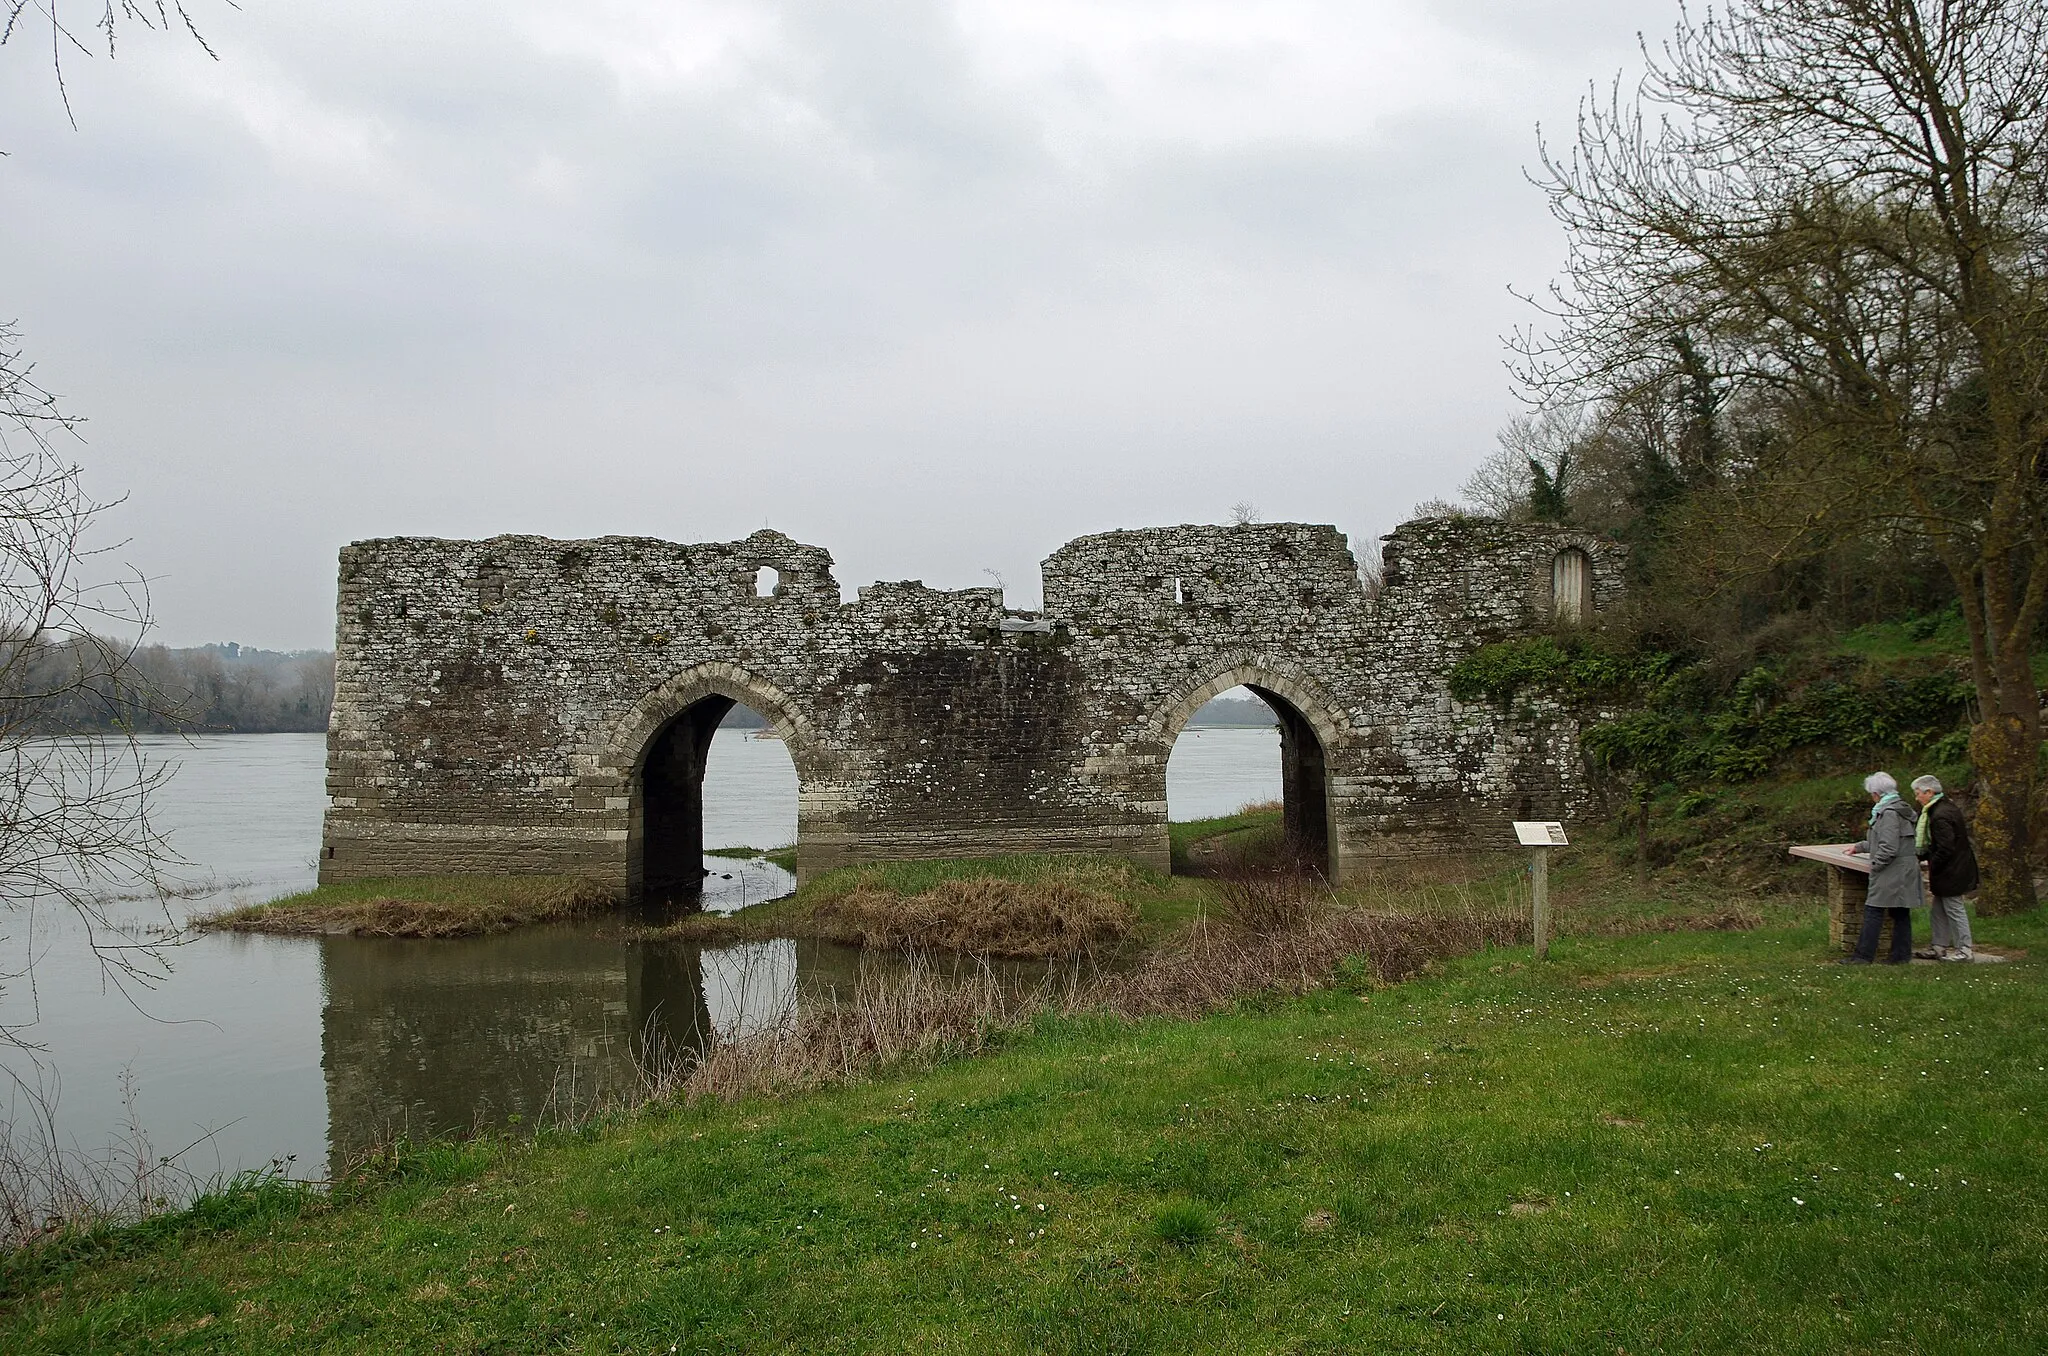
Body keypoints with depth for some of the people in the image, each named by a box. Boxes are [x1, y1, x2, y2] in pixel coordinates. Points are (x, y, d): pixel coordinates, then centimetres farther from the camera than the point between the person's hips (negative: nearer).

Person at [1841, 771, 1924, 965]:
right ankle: (1901, 954, 14)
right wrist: (1859, 846, 36)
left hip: (1892, 871, -10)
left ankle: (1864, 954, -6)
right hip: (1906, 869, 10)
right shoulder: (1901, 809, 17)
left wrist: (1875, 864, -9)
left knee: (1873, 911, -7)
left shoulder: (1889, 813, -15)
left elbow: (1889, 847, -22)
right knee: (1900, 913, 11)